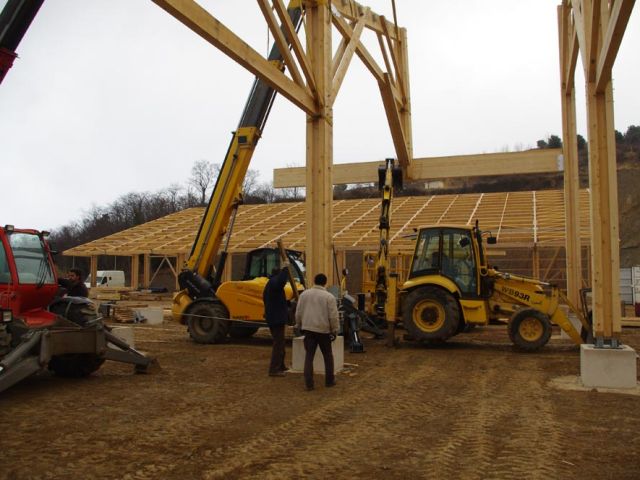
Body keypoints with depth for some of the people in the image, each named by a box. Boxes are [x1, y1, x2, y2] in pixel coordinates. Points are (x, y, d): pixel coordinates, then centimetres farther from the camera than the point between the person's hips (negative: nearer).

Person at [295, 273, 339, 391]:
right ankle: (329, 380, 20)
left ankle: (308, 383, -1)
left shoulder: (304, 294, 3)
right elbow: (333, 316, -8)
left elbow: (298, 313, 5)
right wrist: (334, 330, 3)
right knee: (328, 356, 14)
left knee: (309, 356, 5)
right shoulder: (329, 297, -6)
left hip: (308, 329, 2)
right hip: (323, 330, -2)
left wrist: (299, 326, 18)